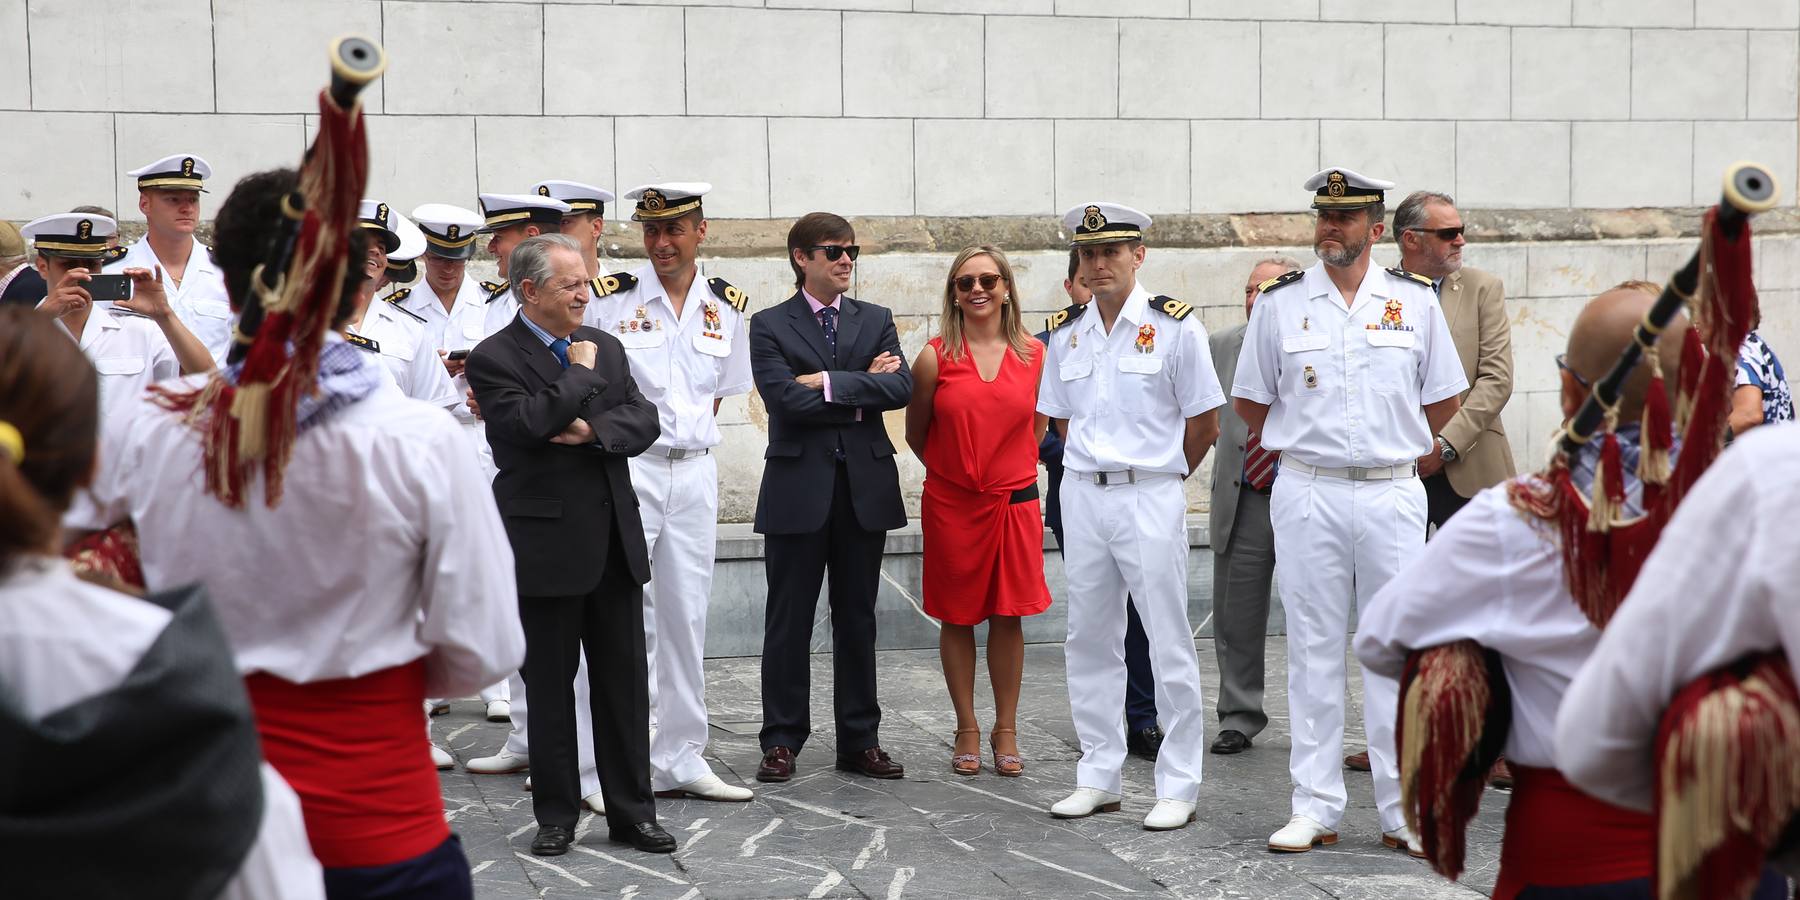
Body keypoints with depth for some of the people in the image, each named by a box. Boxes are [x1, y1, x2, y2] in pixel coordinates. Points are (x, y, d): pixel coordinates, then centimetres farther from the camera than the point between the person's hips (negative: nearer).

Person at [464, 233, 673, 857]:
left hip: (614, 540, 5)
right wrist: (581, 373, -11)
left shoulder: (605, 347, 11)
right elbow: (530, 423, -23)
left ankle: (631, 811, 18)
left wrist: (595, 430, -15)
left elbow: (645, 419, 3)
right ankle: (556, 817, 17)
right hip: (546, 543, -5)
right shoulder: (494, 358, -8)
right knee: (550, 686, 6)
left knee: (624, 680, 9)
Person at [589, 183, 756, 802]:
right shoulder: (609, 298, -4)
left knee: (686, 617, 9)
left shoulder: (727, 306, 8)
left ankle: (679, 760, 18)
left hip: (696, 471, 4)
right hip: (625, 469, -4)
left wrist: (689, 439, 9)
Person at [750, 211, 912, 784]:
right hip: (799, 487, -3)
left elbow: (901, 387, -5)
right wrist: (863, 389, -8)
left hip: (866, 485, 3)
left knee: (858, 619, 9)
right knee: (789, 622, 3)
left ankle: (860, 741, 17)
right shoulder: (769, 326, 1)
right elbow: (786, 399, -14)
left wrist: (831, 383, -13)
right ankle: (782, 742, 11)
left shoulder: (876, 321, 11)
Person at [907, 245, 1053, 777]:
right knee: (957, 618, 6)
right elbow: (916, 434, 6)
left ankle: (1005, 731, 16)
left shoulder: (1034, 355, 0)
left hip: (1015, 501, 1)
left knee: (1008, 617, 5)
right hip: (951, 506, -1)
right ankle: (967, 730, 18)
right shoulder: (936, 358, -6)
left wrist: (1010, 470, 13)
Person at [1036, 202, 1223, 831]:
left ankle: (1179, 786, 4)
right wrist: (1093, 469, 12)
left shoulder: (1174, 326, -6)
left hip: (1151, 496, -5)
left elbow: (1203, 420, -1)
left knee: (1168, 643, -2)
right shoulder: (1066, 333, 8)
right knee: (1089, 639, 10)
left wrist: (1162, 476, 7)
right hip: (1082, 495, 5)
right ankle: (1098, 778, 19)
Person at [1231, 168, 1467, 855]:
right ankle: (1315, 809, 9)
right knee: (1313, 650, 3)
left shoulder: (1415, 299, 5)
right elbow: (1250, 401, 12)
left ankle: (1403, 811, 9)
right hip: (1307, 495, 0)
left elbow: (1443, 398, 13)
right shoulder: (1280, 303, 3)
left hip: (1393, 494, 0)